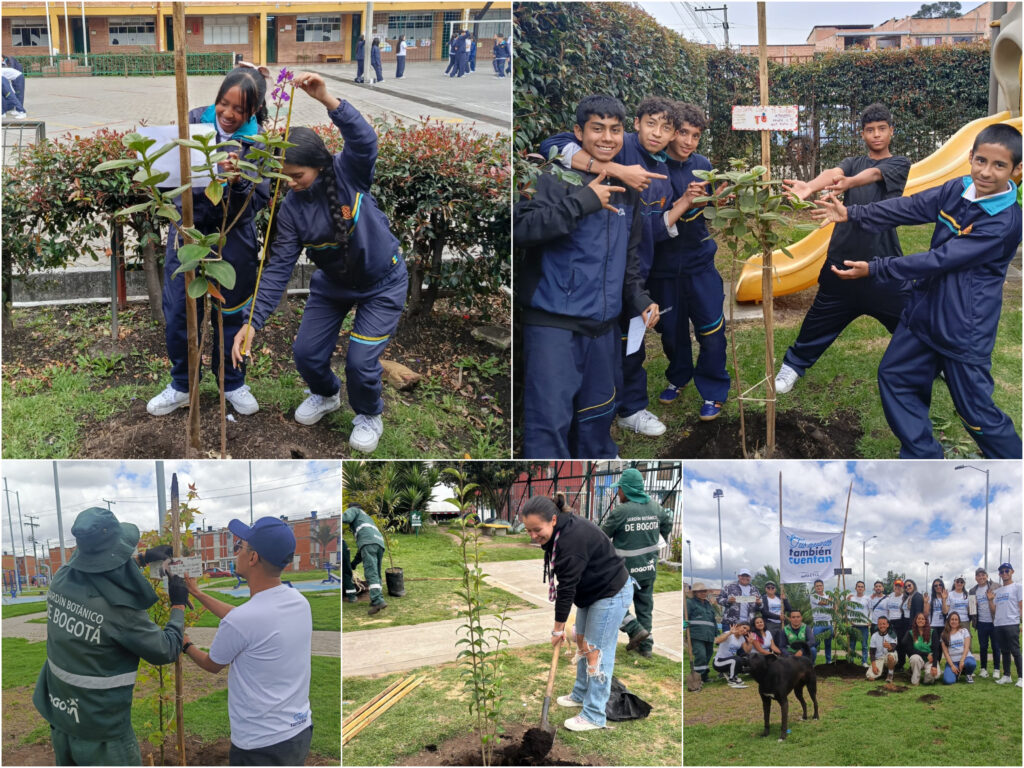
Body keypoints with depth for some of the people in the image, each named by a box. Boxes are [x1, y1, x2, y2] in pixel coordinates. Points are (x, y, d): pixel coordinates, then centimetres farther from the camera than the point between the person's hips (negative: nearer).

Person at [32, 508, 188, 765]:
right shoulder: (120, 609, -27)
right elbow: (166, 651, -12)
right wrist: (178, 605, 2)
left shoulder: (61, 580, -9)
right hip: (101, 732, -6)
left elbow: (99, 571, 17)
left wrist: (143, 558, 23)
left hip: (59, 712, 7)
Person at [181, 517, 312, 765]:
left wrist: (186, 646, 21)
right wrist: (196, 593, 26)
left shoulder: (238, 623, -23)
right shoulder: (299, 601, -2)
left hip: (261, 747, -7)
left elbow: (211, 665, -1)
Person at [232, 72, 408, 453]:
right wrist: (253, 322, -25)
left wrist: (326, 99, -59)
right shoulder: (291, 209, -15)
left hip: (382, 284, -4)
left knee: (361, 361, -11)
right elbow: (279, 267, -17)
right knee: (306, 353, 3)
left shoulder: (349, 172, -23)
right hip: (332, 283, 4)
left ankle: (369, 415, 22)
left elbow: (364, 140, -45)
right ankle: (326, 395, 40)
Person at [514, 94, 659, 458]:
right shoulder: (554, 178, -7)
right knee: (550, 419, -10)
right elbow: (522, 227, -24)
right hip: (552, 323, -7)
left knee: (596, 418, 18)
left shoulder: (627, 191, 15)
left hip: (603, 327, 7)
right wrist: (583, 201, -25)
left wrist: (640, 300, 11)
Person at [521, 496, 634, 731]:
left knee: (596, 652, -7)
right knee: (582, 641, 20)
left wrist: (558, 627, -20)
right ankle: (581, 695, 37)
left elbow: (567, 586, -28)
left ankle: (594, 716, 0)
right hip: (590, 592, 10)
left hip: (611, 594, -10)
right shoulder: (559, 533, -2)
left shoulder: (573, 539, -33)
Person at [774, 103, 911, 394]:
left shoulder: (899, 163, 2)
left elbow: (873, 174, -22)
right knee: (821, 318, 9)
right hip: (843, 257, 2)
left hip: (883, 260, -2)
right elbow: (833, 173, -15)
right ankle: (793, 365, 27)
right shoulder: (853, 162, 10)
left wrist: (850, 182, -45)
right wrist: (809, 187, -39)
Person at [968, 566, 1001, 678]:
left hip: (994, 622, -3)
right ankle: (983, 669, 18)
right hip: (981, 623, 3)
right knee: (983, 647, 9)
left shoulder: (995, 587, -3)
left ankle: (996, 669, 12)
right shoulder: (972, 591, 10)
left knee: (996, 647, 3)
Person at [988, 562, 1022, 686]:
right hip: (999, 624, 6)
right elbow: (993, 610, 18)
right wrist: (990, 600, 1)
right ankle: (1006, 676, 17)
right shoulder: (997, 590, 19)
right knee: (1004, 651, 11)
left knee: (1015, 651, -8)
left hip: (1012, 624, -6)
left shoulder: (1017, 587, 2)